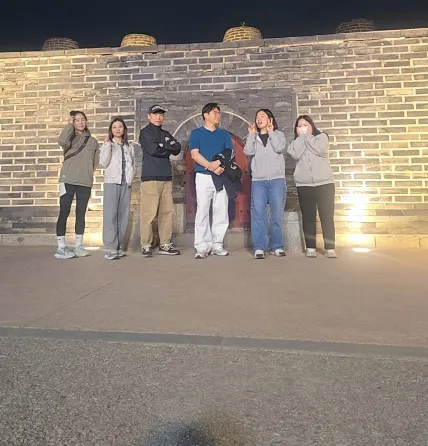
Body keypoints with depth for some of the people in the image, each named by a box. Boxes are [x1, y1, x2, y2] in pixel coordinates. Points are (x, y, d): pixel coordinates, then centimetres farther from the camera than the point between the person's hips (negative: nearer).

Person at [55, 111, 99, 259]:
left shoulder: (92, 141, 13)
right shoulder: (70, 137, 6)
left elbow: (95, 161, 13)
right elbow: (62, 141, -18)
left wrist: (87, 172, 2)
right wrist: (69, 124, -8)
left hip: (85, 182, 3)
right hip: (68, 180, -2)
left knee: (81, 213, 7)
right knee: (64, 213, -3)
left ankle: (78, 245, 15)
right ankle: (61, 247, 1)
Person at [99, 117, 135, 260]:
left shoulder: (129, 147, 18)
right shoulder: (107, 145, 9)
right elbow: (103, 163, -4)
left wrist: (130, 177, 2)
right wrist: (107, 145, -9)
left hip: (126, 183, 3)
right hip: (111, 182, -3)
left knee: (123, 215, 1)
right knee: (110, 214, -11)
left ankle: (120, 247, 7)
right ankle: (111, 248, -13)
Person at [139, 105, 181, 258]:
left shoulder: (166, 134, 23)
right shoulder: (145, 132, 5)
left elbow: (177, 148, 7)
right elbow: (153, 150, -12)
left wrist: (162, 146, -5)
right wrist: (168, 148, 3)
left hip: (166, 178, 6)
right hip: (150, 177, -6)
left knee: (167, 211, 3)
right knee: (149, 213, -8)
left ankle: (165, 244, 10)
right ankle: (146, 246, 1)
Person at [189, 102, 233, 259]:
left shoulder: (224, 134, 16)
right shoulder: (196, 133, 8)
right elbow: (195, 154, -5)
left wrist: (218, 162, -15)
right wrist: (212, 167, -17)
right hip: (203, 177, -3)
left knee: (221, 212, 1)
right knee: (202, 212, -5)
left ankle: (217, 245, 10)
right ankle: (202, 247, -1)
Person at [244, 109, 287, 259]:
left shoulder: (278, 134, 13)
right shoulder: (253, 137, 18)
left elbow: (280, 148, -8)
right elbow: (248, 151, 0)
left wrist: (271, 132, 0)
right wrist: (251, 134, 1)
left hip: (277, 180, -1)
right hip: (258, 181, 1)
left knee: (277, 215, -1)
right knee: (258, 214, -6)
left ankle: (277, 246, 7)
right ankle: (259, 247, -4)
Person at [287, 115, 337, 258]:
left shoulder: (322, 136, 10)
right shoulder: (296, 142, 15)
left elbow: (320, 150, -12)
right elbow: (296, 154, -8)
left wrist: (307, 136, 0)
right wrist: (301, 136, -1)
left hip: (324, 182, -1)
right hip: (304, 184, 2)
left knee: (327, 216, -4)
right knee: (308, 216, 1)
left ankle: (330, 248, -2)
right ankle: (311, 248, 5)